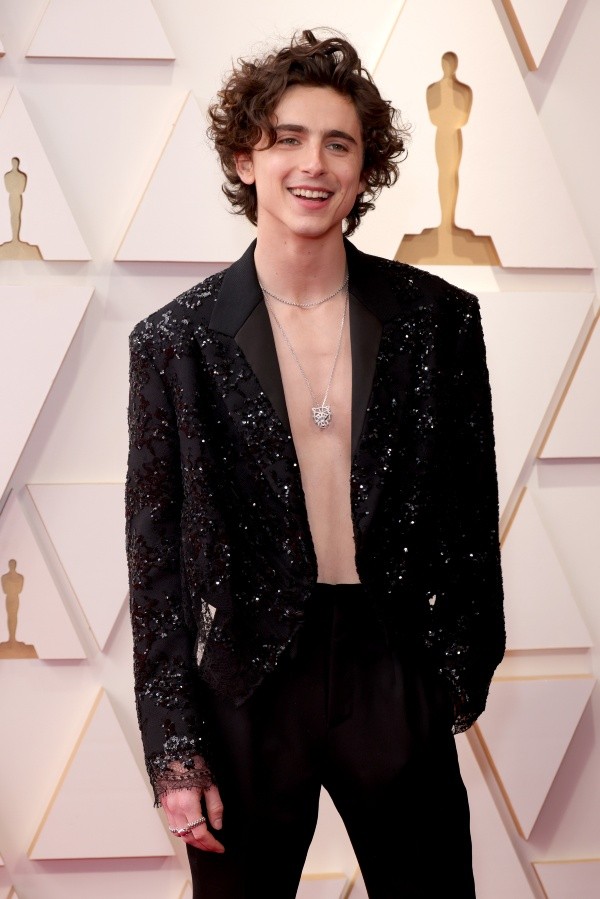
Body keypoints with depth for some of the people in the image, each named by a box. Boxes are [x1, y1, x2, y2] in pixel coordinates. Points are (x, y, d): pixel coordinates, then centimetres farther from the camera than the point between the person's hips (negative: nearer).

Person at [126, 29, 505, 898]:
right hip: (248, 691, -1)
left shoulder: (439, 319, -1)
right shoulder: (175, 341, -4)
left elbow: (471, 509, 6)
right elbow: (156, 557, -2)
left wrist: (466, 669, 7)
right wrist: (173, 750, -4)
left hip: (396, 676, 1)